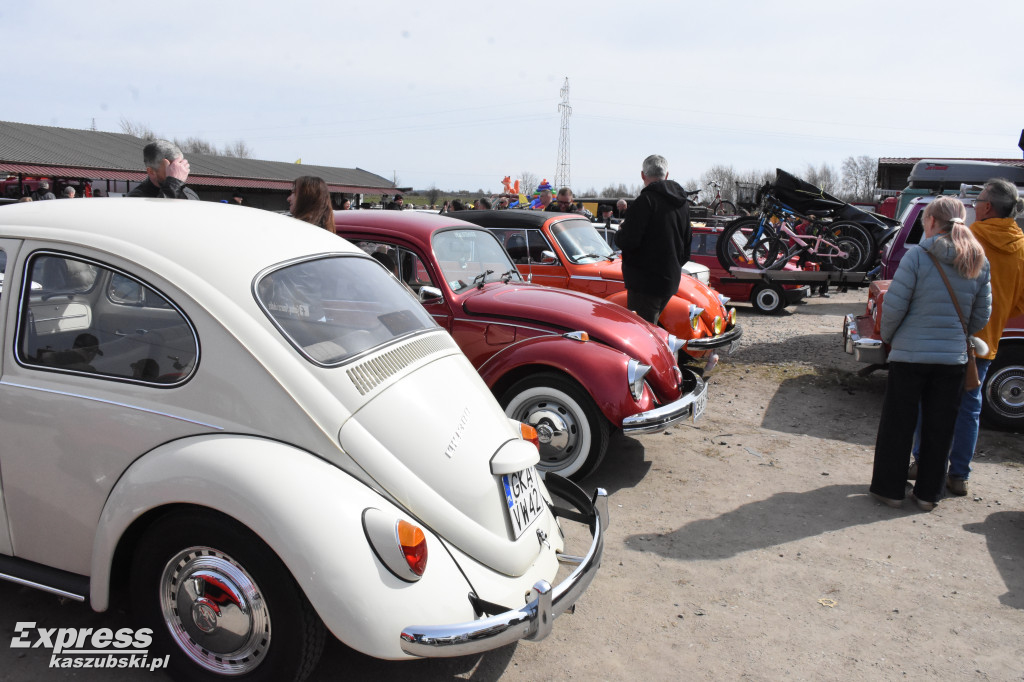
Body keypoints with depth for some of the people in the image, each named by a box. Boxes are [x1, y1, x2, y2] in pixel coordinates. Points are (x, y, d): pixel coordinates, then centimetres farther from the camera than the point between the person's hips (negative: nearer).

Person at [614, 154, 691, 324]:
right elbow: (685, 251, 20)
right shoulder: (681, 204, 14)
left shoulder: (646, 200, -14)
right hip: (670, 281, 9)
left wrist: (619, 232, 1)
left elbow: (628, 241, -20)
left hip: (645, 281, -9)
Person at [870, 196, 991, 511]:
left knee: (897, 424, 9)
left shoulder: (917, 256, -12)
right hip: (953, 357, 4)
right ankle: (928, 493, 23)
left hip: (911, 353, -4)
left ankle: (890, 488, 17)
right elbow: (982, 315, 8)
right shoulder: (979, 262, 3)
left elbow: (894, 305, -12)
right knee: (939, 428, 13)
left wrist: (887, 337, 4)